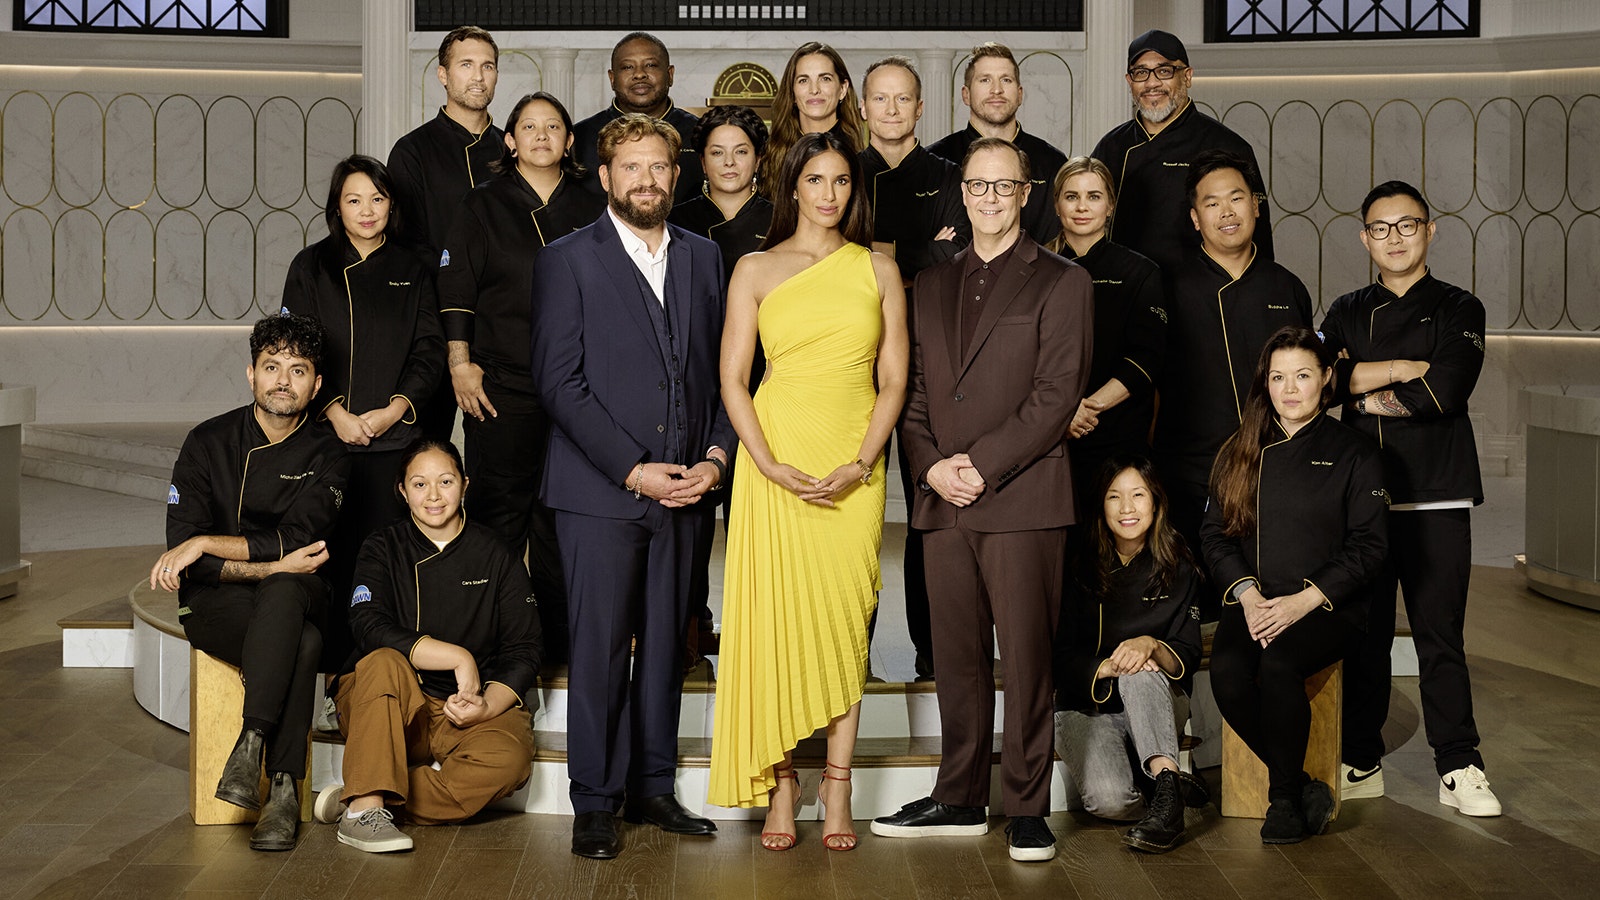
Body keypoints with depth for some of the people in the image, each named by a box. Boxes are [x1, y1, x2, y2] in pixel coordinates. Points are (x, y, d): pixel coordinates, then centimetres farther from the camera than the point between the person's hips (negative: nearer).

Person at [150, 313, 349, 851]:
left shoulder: (325, 456, 4)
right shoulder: (209, 443, 2)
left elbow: (297, 540, -10)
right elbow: (181, 552, -6)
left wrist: (206, 544, -17)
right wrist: (269, 565, -19)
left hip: (295, 595, 1)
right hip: (215, 604, -1)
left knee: (283, 593, -39)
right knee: (302, 644, -35)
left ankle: (250, 745, -40)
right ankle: (283, 789, -34)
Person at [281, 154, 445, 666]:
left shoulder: (413, 269, 11)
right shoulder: (310, 268, 7)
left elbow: (429, 351, 7)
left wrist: (395, 409, -7)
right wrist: (335, 412, -9)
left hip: (392, 436, 1)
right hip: (326, 434, -1)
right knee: (329, 552, -5)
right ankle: (331, 675, 0)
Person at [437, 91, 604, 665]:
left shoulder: (590, 210, 11)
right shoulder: (483, 206, 6)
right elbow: (455, 288, 2)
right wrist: (460, 364, -5)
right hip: (501, 385, -2)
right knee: (501, 510, 0)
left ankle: (557, 639, 14)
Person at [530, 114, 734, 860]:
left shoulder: (703, 258, 13)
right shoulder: (568, 260, -1)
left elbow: (720, 371, 13)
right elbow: (559, 381, -7)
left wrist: (716, 456, -2)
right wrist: (632, 469, -12)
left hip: (684, 489, 4)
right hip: (600, 490, -4)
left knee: (664, 643, 9)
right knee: (598, 648, -2)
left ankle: (653, 789, 19)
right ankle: (594, 803, 7)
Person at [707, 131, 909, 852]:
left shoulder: (878, 270, 9)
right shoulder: (756, 270, 5)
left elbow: (893, 380, 6)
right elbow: (732, 381, 2)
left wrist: (859, 466, -8)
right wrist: (775, 468, -11)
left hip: (855, 466, 1)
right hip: (776, 457, -1)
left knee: (845, 618, 1)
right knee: (773, 617, -3)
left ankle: (836, 791, 9)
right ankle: (779, 787, 6)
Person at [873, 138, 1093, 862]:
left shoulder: (1061, 283, 2)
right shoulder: (931, 285, 18)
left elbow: (1056, 396, -7)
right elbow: (912, 390, 15)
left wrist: (982, 464, -12)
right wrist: (931, 466, -3)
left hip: (1023, 498, -4)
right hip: (944, 501, 5)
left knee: (1026, 657, -2)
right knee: (957, 658, 9)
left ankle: (1027, 809, 7)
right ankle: (960, 799, 19)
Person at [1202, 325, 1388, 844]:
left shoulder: (1352, 454, 5)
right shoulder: (1239, 454, 15)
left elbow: (1368, 547, -1)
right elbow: (1215, 533, 9)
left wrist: (1302, 601, -13)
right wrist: (1247, 594, -10)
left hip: (1327, 607, -3)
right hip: (1252, 603, 3)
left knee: (1278, 666, -34)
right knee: (1227, 673, -30)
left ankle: (1284, 800, -13)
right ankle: (1306, 791, -13)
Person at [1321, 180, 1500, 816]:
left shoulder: (1458, 310, 6)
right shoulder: (1348, 313, 14)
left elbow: (1445, 393, -12)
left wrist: (1365, 395, -2)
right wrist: (1405, 368, -9)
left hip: (1436, 498, -2)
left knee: (1439, 634, -3)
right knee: (1364, 635, 5)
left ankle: (1459, 769, 4)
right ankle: (1361, 763, 15)